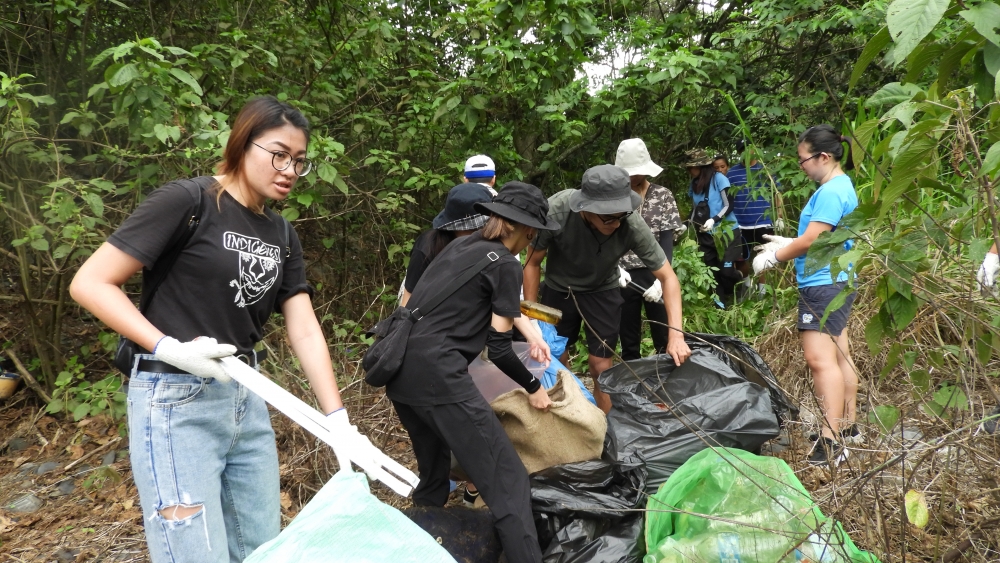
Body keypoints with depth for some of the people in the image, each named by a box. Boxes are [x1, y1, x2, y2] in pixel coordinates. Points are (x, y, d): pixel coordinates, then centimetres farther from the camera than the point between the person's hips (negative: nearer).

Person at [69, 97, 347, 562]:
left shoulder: (282, 236, 9)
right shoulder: (188, 201, -11)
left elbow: (305, 331, 4)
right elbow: (89, 284, -12)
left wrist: (338, 421, -4)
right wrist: (170, 348, -23)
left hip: (248, 401, 7)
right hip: (177, 402, -7)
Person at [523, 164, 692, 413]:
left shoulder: (632, 225, -33)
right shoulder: (555, 211, -34)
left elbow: (668, 277, -22)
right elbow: (533, 263, -16)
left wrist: (676, 333, -32)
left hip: (602, 291, 0)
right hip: (558, 289, 1)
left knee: (601, 368, -1)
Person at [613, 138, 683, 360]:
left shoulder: (663, 196, -1)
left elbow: (667, 241, -7)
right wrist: (616, 268, -22)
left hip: (655, 275, -1)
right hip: (624, 277, 1)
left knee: (664, 338, 5)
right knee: (628, 342, 11)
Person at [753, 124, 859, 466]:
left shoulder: (831, 192, -18)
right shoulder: (842, 187, 15)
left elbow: (811, 241, -19)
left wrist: (774, 257, -6)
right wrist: (788, 244, 18)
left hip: (824, 285, -11)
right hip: (834, 282, 11)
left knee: (820, 358, -15)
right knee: (839, 355, 17)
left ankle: (832, 440, -16)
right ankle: (848, 425, 28)